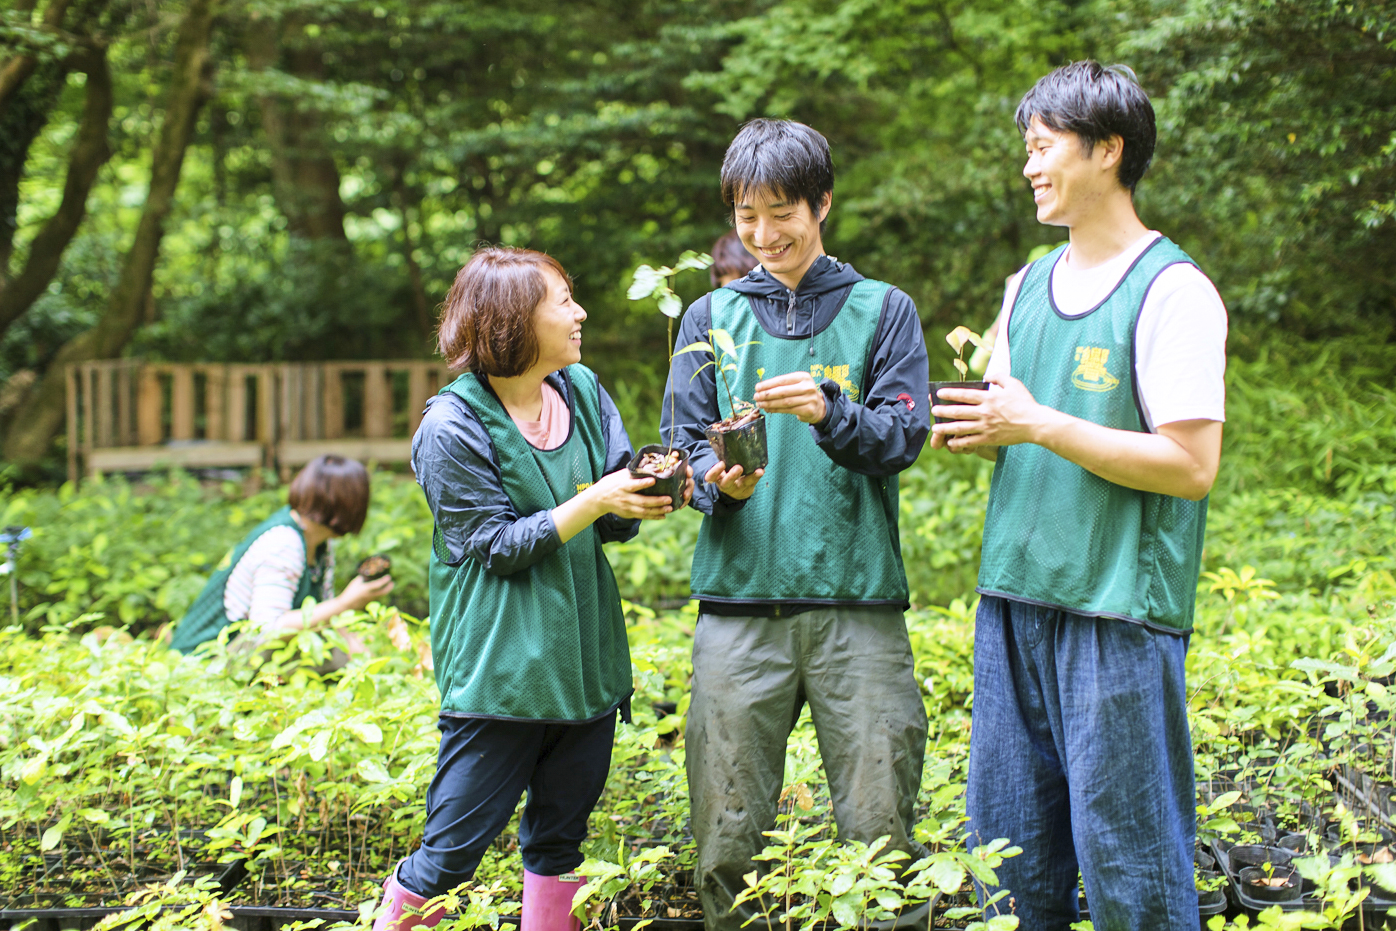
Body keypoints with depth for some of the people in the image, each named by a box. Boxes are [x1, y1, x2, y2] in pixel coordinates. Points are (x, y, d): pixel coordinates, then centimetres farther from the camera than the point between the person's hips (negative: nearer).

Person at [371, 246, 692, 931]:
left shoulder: (583, 392, 6)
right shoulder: (451, 428, -12)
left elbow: (613, 522, 9)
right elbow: (500, 546, -13)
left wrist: (651, 495, -13)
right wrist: (594, 500, -22)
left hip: (584, 662, 6)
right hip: (499, 668, -6)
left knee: (560, 840, 14)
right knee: (452, 851, -1)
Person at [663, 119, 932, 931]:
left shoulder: (882, 310, 8)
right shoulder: (712, 317, 14)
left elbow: (903, 438, -1)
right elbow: (686, 444, 10)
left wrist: (829, 413, -21)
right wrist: (719, 479, -13)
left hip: (856, 598, -1)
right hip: (740, 598, 2)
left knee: (880, 829, -1)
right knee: (729, 832, 3)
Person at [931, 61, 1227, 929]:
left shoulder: (1172, 293, -9)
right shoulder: (1029, 285, 14)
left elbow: (1191, 465, -15)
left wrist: (1041, 425, -16)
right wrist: (975, 429, 1)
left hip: (1118, 609, -7)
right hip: (1015, 595, 7)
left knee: (1125, 853, -1)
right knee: (1008, 838, 12)